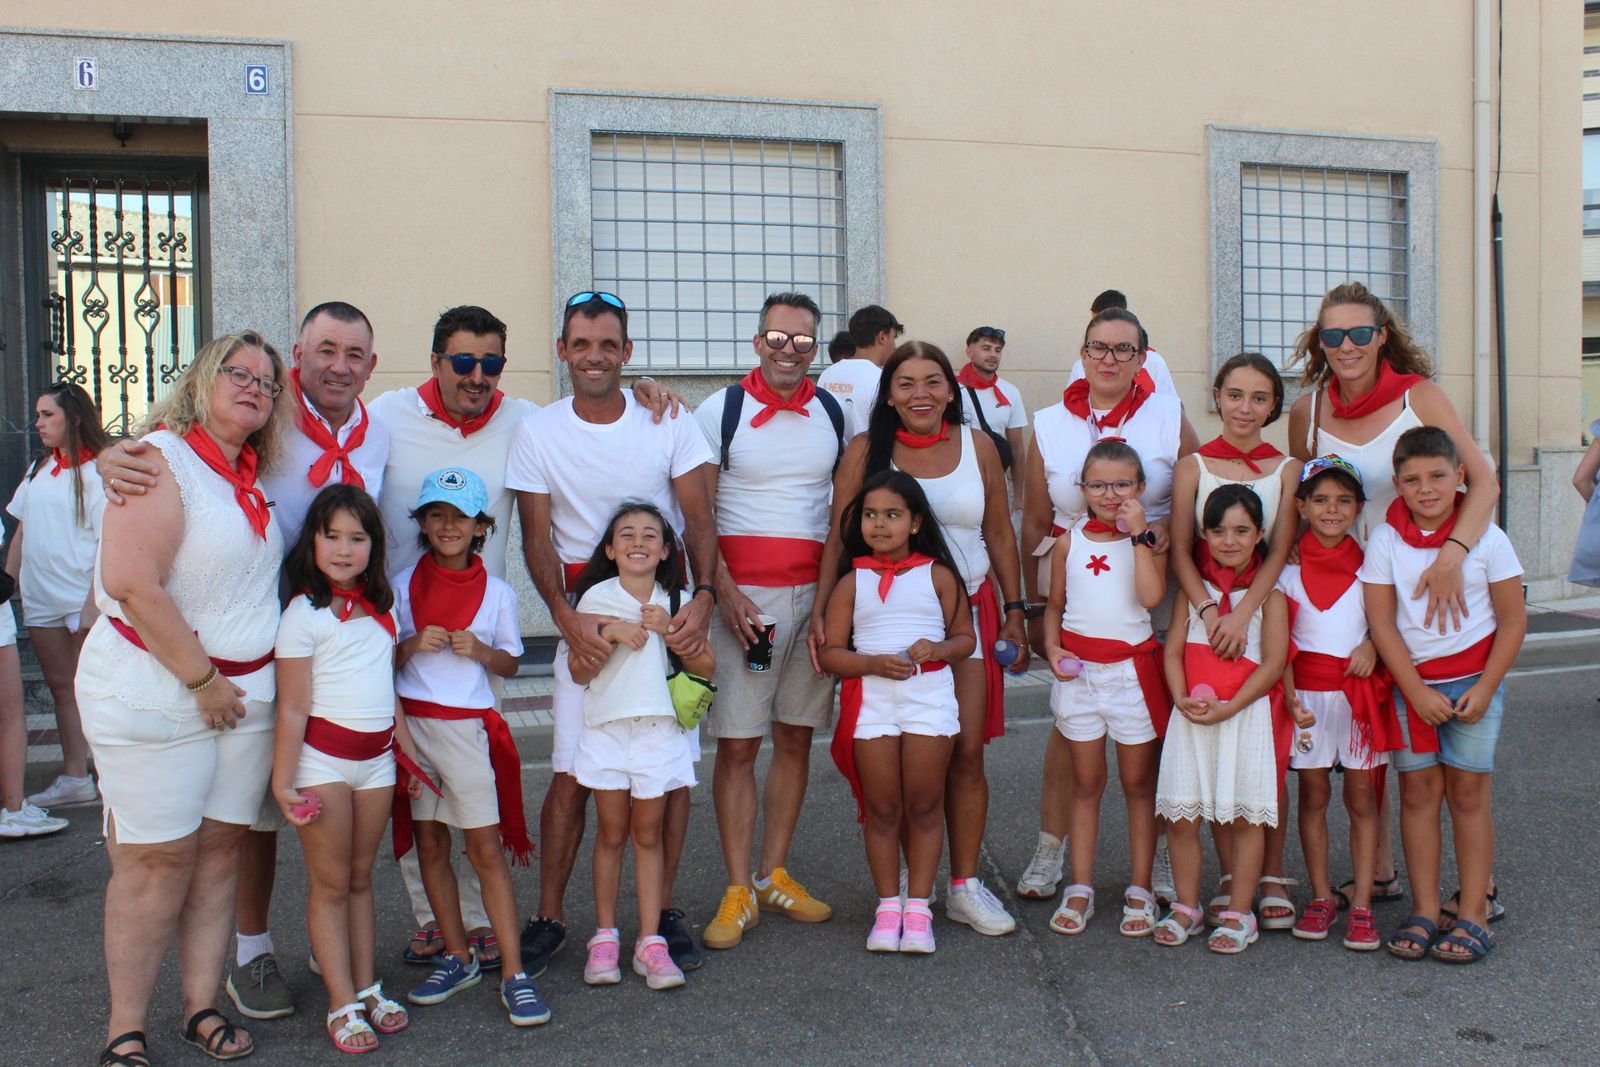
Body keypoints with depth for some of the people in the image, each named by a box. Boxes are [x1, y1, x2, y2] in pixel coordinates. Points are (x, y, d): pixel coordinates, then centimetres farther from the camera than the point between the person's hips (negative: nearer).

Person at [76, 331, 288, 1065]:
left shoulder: (251, 477, 11)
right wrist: (201, 680, -16)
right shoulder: (163, 459, -12)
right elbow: (133, 584, -21)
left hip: (245, 690, 7)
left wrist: (240, 682, 12)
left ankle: (202, 1006, 22)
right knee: (158, 858, -2)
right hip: (152, 689, -7)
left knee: (220, 849, 10)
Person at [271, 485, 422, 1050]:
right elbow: (293, 708, -12)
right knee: (330, 884, 2)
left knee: (360, 878, 13)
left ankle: (366, 989, 20)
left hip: (377, 759, 5)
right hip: (323, 758, -5)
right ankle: (343, 1005, 8)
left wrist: (409, 751, 19)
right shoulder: (303, 613, -10)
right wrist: (283, 782, -14)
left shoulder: (382, 608, 9)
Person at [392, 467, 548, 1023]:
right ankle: (457, 958, 21)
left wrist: (480, 651, -10)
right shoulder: (404, 583, 5)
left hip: (469, 726, -2)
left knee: (486, 847, -3)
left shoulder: (496, 592, 3)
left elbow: (510, 663, 10)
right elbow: (383, 658, 7)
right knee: (430, 844, 8)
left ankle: (514, 974, 0)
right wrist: (413, 645, -12)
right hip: (413, 722, 2)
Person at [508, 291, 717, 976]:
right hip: (585, 617, 0)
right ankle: (549, 916, 12)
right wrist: (564, 615, -18)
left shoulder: (668, 422, -1)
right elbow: (537, 538, -2)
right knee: (571, 773, -3)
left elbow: (698, 519, -1)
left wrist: (702, 597, -17)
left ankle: (664, 909, 17)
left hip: (670, 611, 1)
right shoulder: (538, 433, -1)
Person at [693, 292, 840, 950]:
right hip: (743, 592, -3)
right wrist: (724, 591, -12)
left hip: (817, 592, 4)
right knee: (737, 744, -2)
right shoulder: (721, 410, -1)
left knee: (795, 738, 9)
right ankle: (738, 890, 7)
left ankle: (774, 875, 20)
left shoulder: (835, 412, 9)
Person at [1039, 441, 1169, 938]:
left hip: (1133, 669, -2)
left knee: (1139, 784, 7)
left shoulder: (1150, 539, -2)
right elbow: (1055, 606, 12)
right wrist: (1052, 646, -5)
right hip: (1079, 670, 2)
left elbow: (1151, 596, -19)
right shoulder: (1069, 542, 5)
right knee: (1086, 784, 10)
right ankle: (1079, 890, 17)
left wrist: (1138, 535, -16)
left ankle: (1140, 891, 17)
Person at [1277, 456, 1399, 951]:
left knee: (1361, 797, 2)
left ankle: (1361, 906, 7)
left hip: (1359, 689, 1)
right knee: (1313, 795, 5)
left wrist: (1371, 646, -13)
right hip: (1307, 690, 0)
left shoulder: (1369, 562, 6)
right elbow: (1280, 640, -1)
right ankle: (1320, 898, 14)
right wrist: (1290, 697, -12)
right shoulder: (1290, 568, 1)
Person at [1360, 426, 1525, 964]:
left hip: (1474, 680, -1)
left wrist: (1483, 691, -9)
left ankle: (1472, 915, 8)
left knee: (1468, 793, 0)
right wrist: (1418, 692, -10)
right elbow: (1381, 622, -5)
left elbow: (1513, 621, -3)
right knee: (1418, 790, 3)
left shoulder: (1485, 537, -6)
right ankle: (1424, 910, 11)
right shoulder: (1385, 540, -4)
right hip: (1409, 682, 1)